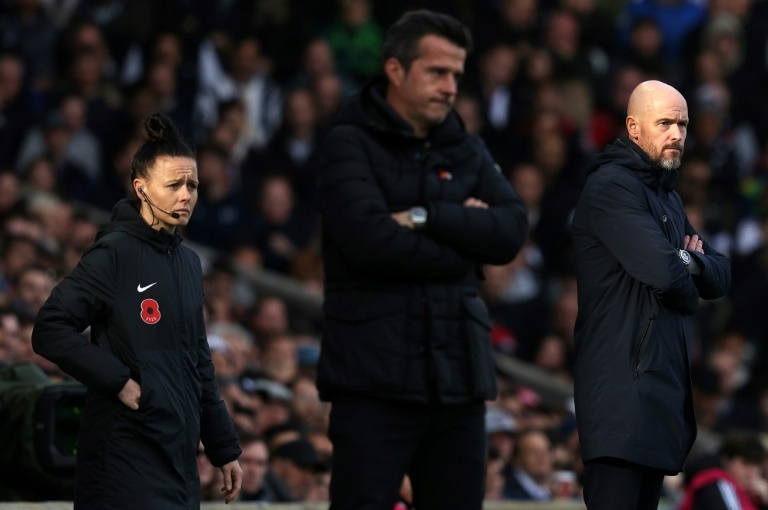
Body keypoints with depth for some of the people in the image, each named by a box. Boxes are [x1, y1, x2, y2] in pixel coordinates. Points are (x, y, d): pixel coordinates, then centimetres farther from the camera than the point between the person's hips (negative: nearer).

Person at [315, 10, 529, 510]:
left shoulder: (467, 151, 16)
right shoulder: (349, 145, -1)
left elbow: (512, 230, 0)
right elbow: (370, 238, -17)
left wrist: (424, 217, -11)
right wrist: (461, 232, -5)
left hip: (458, 377, 6)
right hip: (375, 375, -6)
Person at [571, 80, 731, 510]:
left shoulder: (668, 195, 23)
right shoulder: (612, 185, -9)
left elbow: (720, 276, 19)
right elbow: (664, 272, -20)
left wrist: (691, 261, -4)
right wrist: (689, 288, 2)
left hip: (665, 384, 10)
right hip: (623, 386, -10)